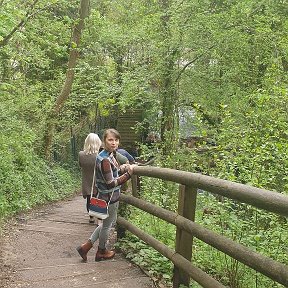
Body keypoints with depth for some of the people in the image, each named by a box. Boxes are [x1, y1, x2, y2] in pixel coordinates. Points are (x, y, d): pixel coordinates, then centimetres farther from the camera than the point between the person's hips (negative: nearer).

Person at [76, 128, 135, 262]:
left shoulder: (110, 155, 5)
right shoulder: (105, 160, -25)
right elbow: (111, 183, -26)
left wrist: (121, 169, -1)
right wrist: (128, 173, -25)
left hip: (109, 196, 9)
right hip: (110, 197, -9)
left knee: (107, 223, 24)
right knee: (107, 225, 12)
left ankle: (86, 246, 28)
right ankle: (102, 252, 35)